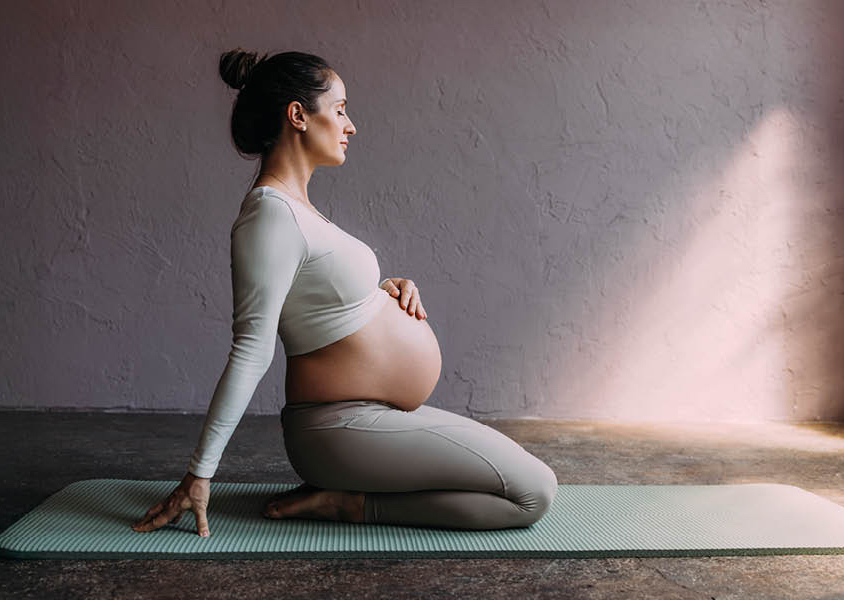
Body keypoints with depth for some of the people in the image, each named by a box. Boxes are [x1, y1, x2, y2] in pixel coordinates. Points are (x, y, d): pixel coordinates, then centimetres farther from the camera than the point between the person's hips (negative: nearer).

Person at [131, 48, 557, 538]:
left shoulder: (295, 205, 10)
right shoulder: (271, 214, -20)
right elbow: (251, 351, -22)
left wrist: (387, 290, 3)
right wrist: (200, 472, -19)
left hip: (369, 417, 10)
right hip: (345, 429, -10)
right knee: (534, 494, -6)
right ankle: (349, 504, -5)